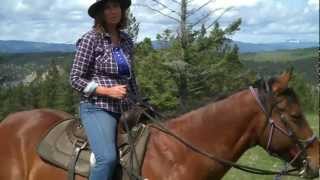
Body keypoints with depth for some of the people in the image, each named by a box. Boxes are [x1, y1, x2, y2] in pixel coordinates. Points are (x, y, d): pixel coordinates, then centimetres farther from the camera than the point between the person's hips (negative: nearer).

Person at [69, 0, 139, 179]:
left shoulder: (126, 40, 10)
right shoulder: (91, 39, -7)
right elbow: (76, 79, -9)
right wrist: (109, 91, -17)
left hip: (125, 109, 7)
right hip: (98, 108, -6)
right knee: (108, 157, -28)